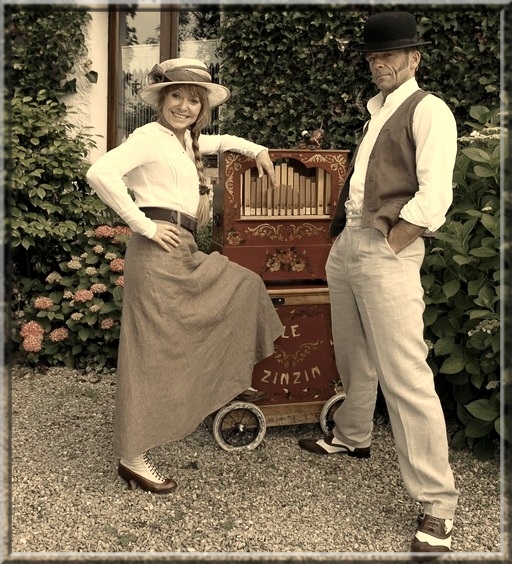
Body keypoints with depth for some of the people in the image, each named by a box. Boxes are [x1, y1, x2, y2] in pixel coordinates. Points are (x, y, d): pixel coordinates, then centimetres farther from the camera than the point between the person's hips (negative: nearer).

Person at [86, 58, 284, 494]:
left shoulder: (186, 140, 18)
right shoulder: (150, 136, -9)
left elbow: (219, 142, 42)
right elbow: (101, 173, -24)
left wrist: (257, 150, 31)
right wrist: (143, 224, -20)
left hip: (185, 253, 9)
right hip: (159, 250, -9)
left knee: (244, 286, 20)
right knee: (151, 351, -6)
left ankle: (229, 378, 29)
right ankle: (132, 457, 2)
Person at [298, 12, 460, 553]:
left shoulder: (429, 111, -6)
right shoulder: (376, 111, 20)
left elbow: (433, 198, -16)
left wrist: (386, 248, -14)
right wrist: (340, 239, 14)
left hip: (388, 252, -8)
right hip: (346, 244, 8)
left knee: (406, 377, -11)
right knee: (354, 357, 23)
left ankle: (437, 505, -4)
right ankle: (351, 437, 44)